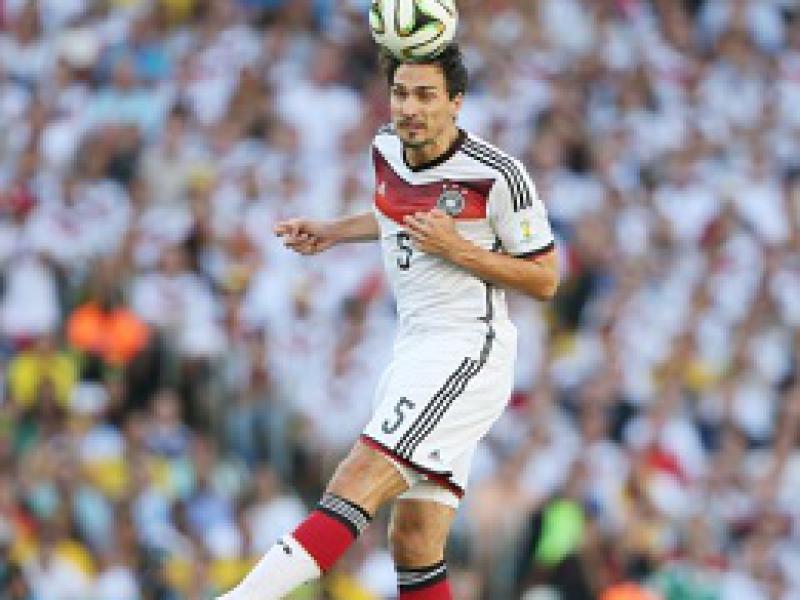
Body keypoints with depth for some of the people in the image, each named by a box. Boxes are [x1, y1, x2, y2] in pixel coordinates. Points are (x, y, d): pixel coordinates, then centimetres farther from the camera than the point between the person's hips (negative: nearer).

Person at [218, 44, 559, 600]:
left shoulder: (498, 175, -13)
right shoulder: (387, 149, 8)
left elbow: (544, 280, -6)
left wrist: (458, 249, -17)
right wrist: (329, 232, 20)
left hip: (469, 350, -8)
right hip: (414, 348, 8)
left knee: (360, 482, -24)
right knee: (413, 543, 1)